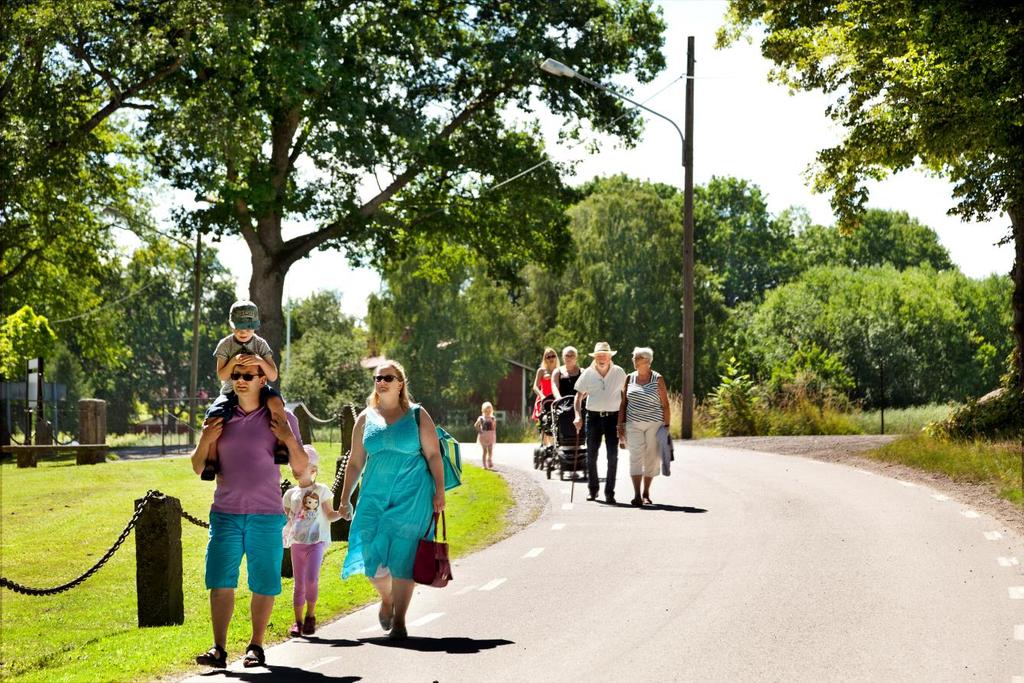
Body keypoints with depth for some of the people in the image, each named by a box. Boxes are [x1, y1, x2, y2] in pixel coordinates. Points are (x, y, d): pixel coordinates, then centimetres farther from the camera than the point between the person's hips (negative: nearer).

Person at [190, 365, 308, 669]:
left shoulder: (281, 418, 3)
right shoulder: (219, 417, 9)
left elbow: (301, 467, 4)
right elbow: (199, 468, 13)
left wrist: (289, 439, -14)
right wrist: (204, 441, -7)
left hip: (266, 515, -2)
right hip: (225, 513, 2)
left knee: (264, 584, 2)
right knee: (220, 581, -7)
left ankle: (256, 646, 13)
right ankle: (218, 648, -7)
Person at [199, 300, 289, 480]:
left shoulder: (261, 344, 1)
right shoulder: (225, 345, 0)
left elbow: (273, 376, -5)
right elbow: (222, 376, -5)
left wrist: (260, 361, -24)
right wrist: (233, 361, -23)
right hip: (232, 391, 0)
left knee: (275, 401, -35)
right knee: (214, 417, -27)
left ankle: (282, 446, -29)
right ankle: (211, 460, -12)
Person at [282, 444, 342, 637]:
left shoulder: (321, 490, 3)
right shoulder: (291, 494, 12)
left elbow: (329, 515, 5)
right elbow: (286, 518, 20)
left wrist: (341, 513, -13)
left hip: (317, 541, -3)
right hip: (297, 542, 3)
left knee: (311, 578, -16)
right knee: (299, 583, 3)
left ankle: (310, 615, 2)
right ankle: (298, 621, 9)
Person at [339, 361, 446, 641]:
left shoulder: (417, 416, 4)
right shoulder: (365, 419, 11)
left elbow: (433, 455, 2)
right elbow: (355, 463, 15)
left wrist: (439, 491, -8)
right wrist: (345, 499, 13)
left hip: (412, 497, -2)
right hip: (374, 497, 2)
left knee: (403, 558, -5)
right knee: (372, 556, -4)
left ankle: (399, 620, 4)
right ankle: (387, 599, 27)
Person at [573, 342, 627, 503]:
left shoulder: (619, 373, 1)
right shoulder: (588, 374, 1)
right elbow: (579, 396, 6)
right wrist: (578, 416, -8)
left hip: (613, 417, -1)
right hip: (593, 416, 1)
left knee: (613, 456, -4)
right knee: (591, 455, 5)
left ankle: (609, 492, 2)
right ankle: (592, 490, 20)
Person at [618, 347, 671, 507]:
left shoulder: (658, 379, 1)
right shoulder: (630, 378, 8)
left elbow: (665, 404, 2)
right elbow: (623, 403, 12)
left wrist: (666, 425, -3)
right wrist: (620, 424, 5)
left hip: (654, 424, -1)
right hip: (633, 424, 1)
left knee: (651, 458, 4)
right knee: (635, 457, -9)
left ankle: (646, 493, 17)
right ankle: (636, 495, -14)